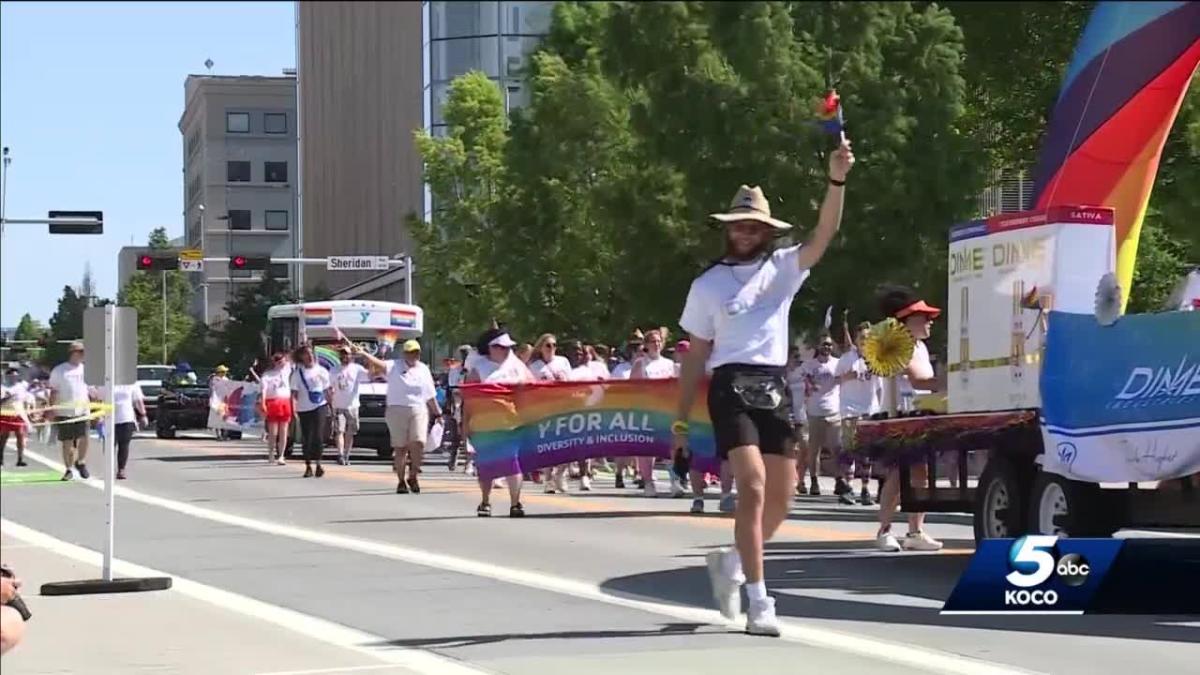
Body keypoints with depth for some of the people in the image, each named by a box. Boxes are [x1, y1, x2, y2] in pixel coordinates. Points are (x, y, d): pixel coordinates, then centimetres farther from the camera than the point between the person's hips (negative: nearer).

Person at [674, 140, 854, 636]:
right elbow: (695, 356, 12)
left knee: (780, 500, 3)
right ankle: (759, 603, -20)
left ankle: (730, 562, 31)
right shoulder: (708, 285, 9)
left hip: (774, 388, 3)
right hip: (731, 387, -3)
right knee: (752, 487, -19)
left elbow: (824, 235, -6)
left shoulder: (783, 268, 11)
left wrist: (837, 179, -22)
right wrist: (681, 419, 9)